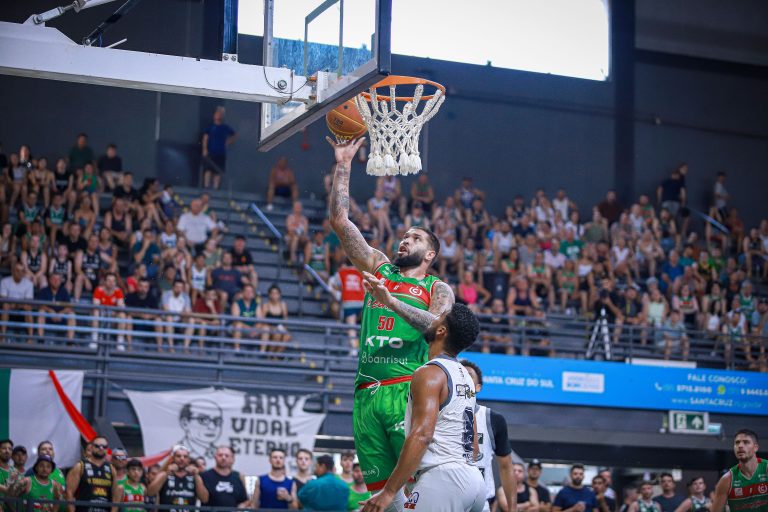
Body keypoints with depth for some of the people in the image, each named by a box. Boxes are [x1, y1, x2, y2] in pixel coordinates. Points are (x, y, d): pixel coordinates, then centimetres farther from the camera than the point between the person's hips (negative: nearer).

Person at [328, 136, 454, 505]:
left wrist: (393, 303, -22)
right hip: (367, 392, 4)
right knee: (380, 492, 3)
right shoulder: (379, 269, 19)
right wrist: (343, 165, 11)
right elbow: (339, 221, 14)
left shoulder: (437, 289, 9)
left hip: (408, 391, -4)